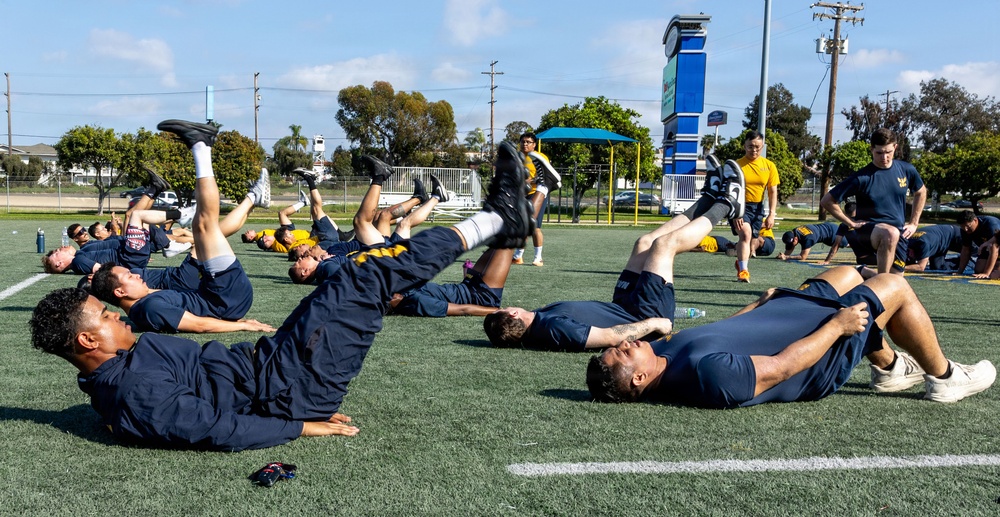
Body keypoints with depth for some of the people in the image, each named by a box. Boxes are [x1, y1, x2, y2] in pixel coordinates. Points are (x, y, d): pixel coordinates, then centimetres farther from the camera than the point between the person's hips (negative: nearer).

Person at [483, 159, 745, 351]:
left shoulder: (536, 321, -11)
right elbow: (612, 337, -36)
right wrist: (653, 324, -25)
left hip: (620, 307, 8)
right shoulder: (553, 329, -38)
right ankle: (725, 205, 23)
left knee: (645, 243, 11)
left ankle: (711, 198, 30)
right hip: (645, 317, -8)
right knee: (664, 243, -3)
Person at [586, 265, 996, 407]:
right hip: (824, 352, -8)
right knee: (895, 286, 2)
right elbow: (781, 367, -33)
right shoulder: (709, 373, -42)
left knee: (847, 274, 24)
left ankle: (890, 367, 41)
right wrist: (837, 325, -21)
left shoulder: (663, 352, -14)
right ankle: (943, 378, 26)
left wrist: (756, 306, 16)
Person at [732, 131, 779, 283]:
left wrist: (771, 214, -6)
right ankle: (743, 270, -24)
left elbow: (772, 191, 2)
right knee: (745, 233, -24)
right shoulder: (738, 165, -10)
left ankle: (740, 262, 40)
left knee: (750, 238, 13)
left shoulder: (769, 166, 0)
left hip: (758, 207, 4)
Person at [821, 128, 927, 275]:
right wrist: (851, 223, -8)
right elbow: (827, 201, -11)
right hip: (869, 230, -5)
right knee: (891, 233, -39)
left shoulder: (906, 170, 0)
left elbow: (921, 192, 21)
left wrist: (913, 223, 14)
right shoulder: (862, 178, -13)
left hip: (899, 235, 5)